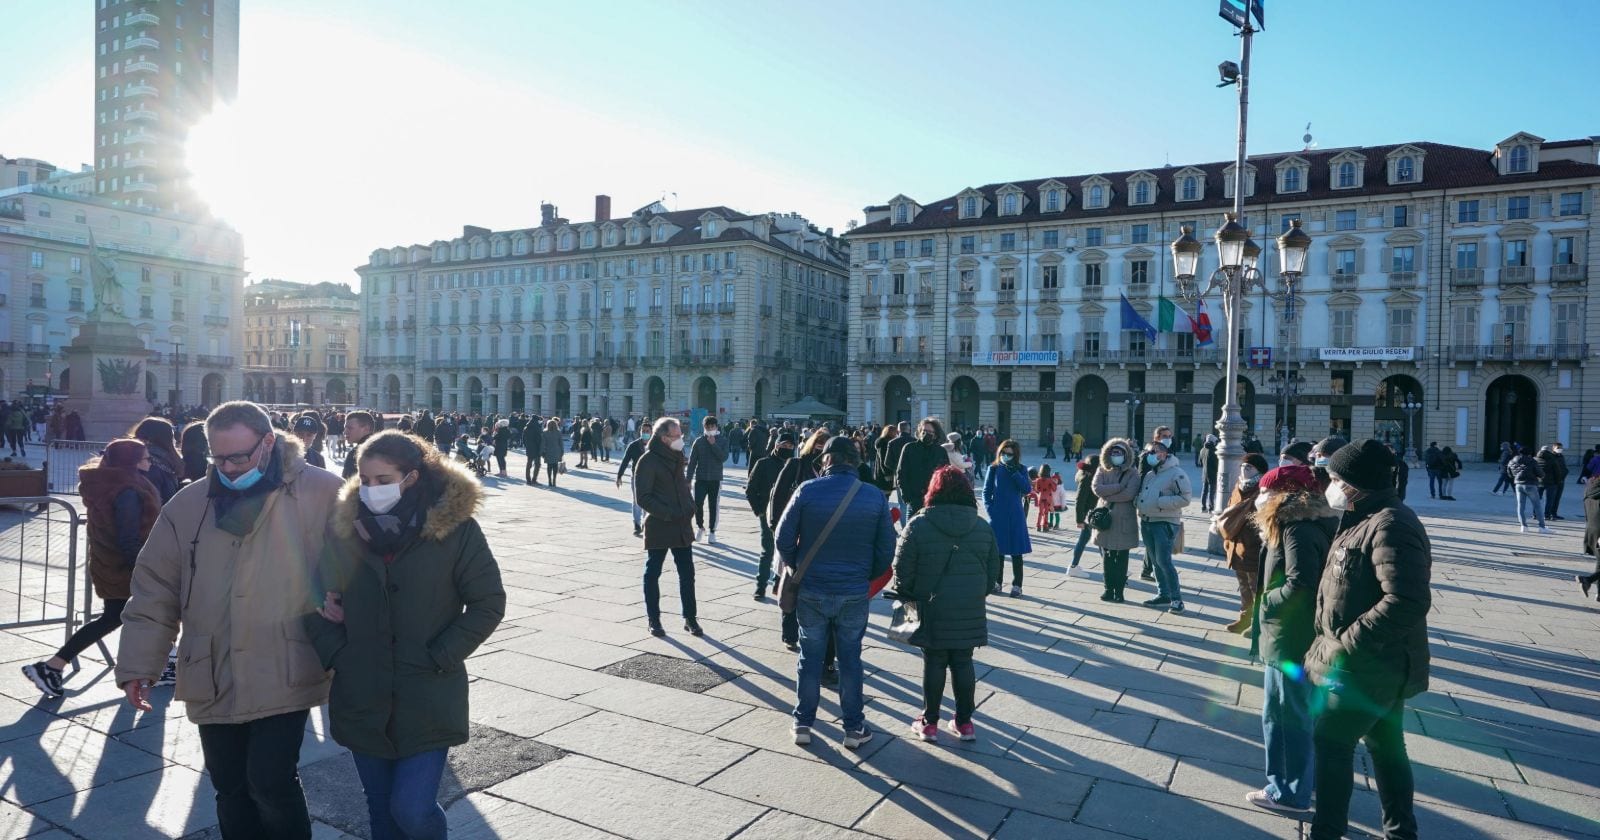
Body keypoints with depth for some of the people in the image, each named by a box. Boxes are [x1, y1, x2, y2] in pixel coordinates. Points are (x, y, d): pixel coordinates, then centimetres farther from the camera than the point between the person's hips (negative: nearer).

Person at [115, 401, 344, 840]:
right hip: (214, 680, 5)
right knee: (230, 788, 16)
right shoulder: (189, 504, 3)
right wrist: (138, 664, 4)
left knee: (270, 782, -5)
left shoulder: (322, 493, -9)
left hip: (284, 677, -4)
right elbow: (155, 590, 8)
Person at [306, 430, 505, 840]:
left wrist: (438, 659, -12)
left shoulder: (454, 526, -11)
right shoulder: (344, 526, 0)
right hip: (363, 702, 4)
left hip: (427, 701, -3)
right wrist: (334, 653, -3)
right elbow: (316, 598, 10)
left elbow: (488, 603, -7)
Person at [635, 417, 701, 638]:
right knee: (652, 574, 7)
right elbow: (642, 497, -16)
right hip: (658, 528, -6)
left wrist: (690, 508, 4)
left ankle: (690, 618, 19)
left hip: (682, 526, 7)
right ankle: (654, 620, 18)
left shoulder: (677, 457, 9)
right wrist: (668, 514, -20)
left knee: (687, 573, 9)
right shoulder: (648, 461, -13)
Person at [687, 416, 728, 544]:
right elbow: (692, 461, 3)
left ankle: (712, 532, 15)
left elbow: (724, 457, -12)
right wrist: (689, 479, -1)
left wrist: (713, 444, -17)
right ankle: (700, 527, 17)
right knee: (698, 504, -6)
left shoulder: (722, 441, 2)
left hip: (716, 479, 0)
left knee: (713, 506, 4)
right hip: (700, 478, 1)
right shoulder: (699, 441, 3)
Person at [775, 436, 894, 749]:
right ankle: (854, 727, 20)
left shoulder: (807, 491, -10)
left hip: (811, 591, 0)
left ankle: (803, 723, 21)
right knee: (850, 659, 12)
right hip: (854, 594, 1)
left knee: (810, 657, 12)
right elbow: (886, 550, -2)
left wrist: (796, 569, 10)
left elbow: (783, 538, -7)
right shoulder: (876, 498, -5)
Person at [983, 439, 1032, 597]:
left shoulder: (1021, 470, 2)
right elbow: (986, 491, 5)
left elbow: (1027, 489, -10)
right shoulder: (994, 469, 2)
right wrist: (989, 508, -7)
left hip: (1015, 516, -1)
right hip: (997, 516, 1)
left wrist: (1014, 472, -16)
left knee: (1016, 552, 2)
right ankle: (996, 582, 19)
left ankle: (1017, 585, 8)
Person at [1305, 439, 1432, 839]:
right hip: (1377, 661, 10)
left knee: (1331, 740, -1)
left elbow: (1407, 602, -31)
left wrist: (1344, 645, -25)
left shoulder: (1389, 525, -23)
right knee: (1385, 743, 20)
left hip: (1369, 666, -10)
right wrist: (1330, 646, 12)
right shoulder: (1363, 520, 10)